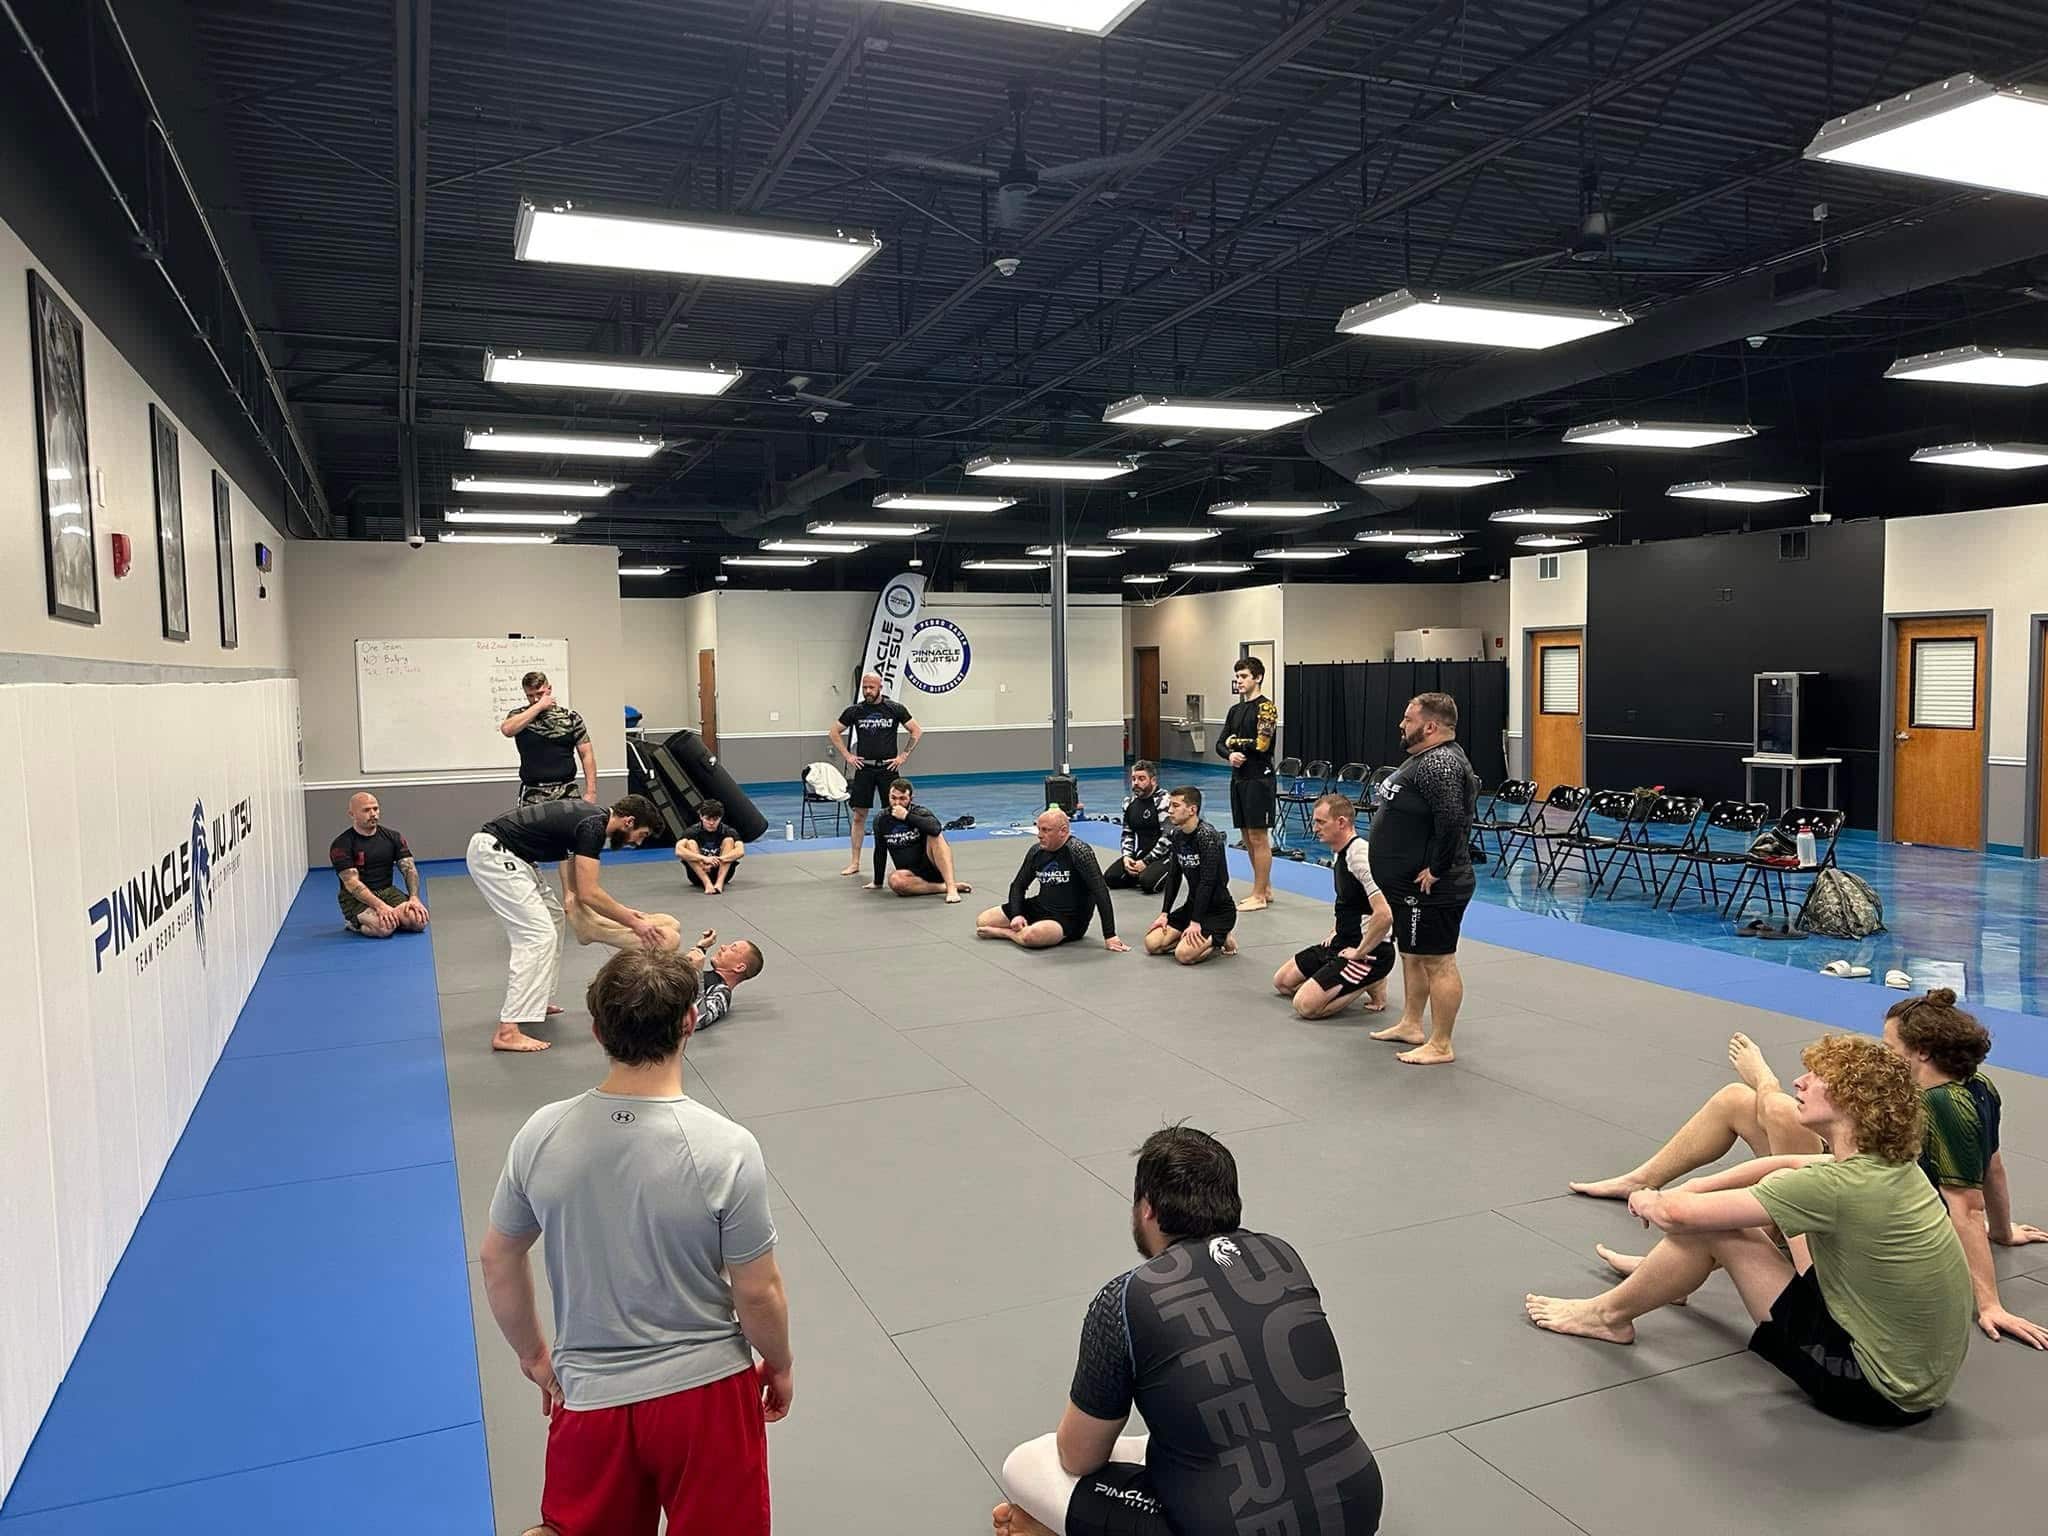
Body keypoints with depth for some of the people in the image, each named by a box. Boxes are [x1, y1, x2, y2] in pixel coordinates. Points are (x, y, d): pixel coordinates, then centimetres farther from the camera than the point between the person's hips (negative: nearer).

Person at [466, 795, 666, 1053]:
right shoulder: (593, 827, -17)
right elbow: (588, 893, -20)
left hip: (501, 853, 11)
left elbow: (577, 888, 17)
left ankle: (536, 1001, 25)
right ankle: (507, 1032, -15)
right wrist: (632, 923, -13)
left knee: (553, 918, 19)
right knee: (538, 935, -12)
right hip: (493, 854, -11)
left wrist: (624, 913, 13)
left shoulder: (590, 818, 12)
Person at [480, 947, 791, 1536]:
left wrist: (532, 1354, 18)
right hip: (704, 1389, -2)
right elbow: (758, 1293, -13)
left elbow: (498, 1261, 2)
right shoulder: (726, 1148, -23)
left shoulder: (541, 1134, -12)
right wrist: (780, 1365, 7)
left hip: (589, 1394, 3)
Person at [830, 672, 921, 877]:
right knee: (859, 815, 2)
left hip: (888, 768, -1)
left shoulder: (895, 709, -1)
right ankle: (855, 862, 8)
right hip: (863, 768, 1)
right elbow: (835, 732, 13)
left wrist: (903, 756, -1)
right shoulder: (854, 711, 3)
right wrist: (847, 756, 4)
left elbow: (917, 731, 5)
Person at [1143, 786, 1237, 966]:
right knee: (1152, 943, -6)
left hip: (1219, 909, -8)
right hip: (1193, 904, 8)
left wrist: (1195, 922, -26)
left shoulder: (1208, 835, -21)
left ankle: (1220, 939, 1)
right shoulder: (1178, 835, 4)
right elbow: (1173, 877, 9)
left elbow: (1207, 882, -25)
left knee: (1184, 954, -26)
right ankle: (1196, 939, 11)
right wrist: (1165, 914, 2)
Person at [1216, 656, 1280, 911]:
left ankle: (1259, 896, 2)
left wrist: (1235, 742, -4)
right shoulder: (1235, 710, 15)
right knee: (1248, 837, 12)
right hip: (1239, 778, 8)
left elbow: (1261, 744, -20)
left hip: (1259, 780, -8)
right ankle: (1265, 889, 22)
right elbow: (1220, 744, 12)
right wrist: (1230, 754, -10)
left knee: (1258, 838, -4)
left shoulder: (1266, 707, -10)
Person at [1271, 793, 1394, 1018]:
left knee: (1305, 1005, -20)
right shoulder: (1340, 852, 9)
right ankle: (1363, 981, 14)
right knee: (1282, 981, 13)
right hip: (1344, 942, 10)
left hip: (1371, 950, -10)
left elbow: (1384, 914, -32)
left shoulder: (1360, 855, -24)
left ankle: (1371, 983, -1)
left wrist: (1360, 953, -21)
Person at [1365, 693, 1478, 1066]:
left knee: (1438, 962, -3)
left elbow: (1452, 820, -31)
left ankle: (1440, 1046, 4)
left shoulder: (1440, 763, -21)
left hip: (1430, 888, -11)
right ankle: (1410, 1025, 33)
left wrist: (1436, 870, -23)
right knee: (1412, 954, 20)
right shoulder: (1426, 757, 14)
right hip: (1409, 882, 11)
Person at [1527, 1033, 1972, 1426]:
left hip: (1880, 1390, -9)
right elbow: (1785, 1166, 15)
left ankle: (1610, 1315, 17)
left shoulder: (1838, 1186, -27)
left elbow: (1679, 1213, -22)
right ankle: (1659, 1272, 40)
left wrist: (1648, 1201, 1)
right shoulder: (1892, 1164, -2)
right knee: (1781, 1194, 17)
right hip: (1924, 1374, 9)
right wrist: (1684, 1191, 9)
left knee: (1705, 1228, -9)